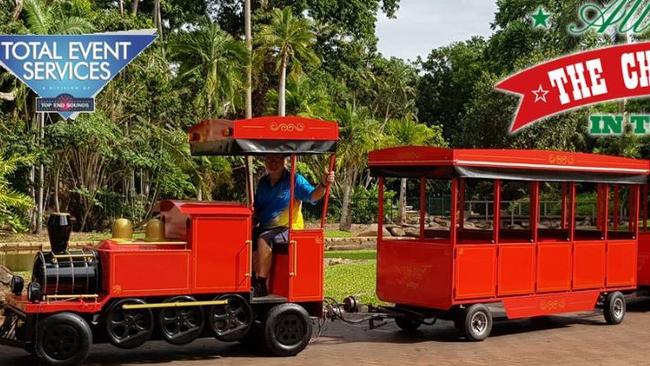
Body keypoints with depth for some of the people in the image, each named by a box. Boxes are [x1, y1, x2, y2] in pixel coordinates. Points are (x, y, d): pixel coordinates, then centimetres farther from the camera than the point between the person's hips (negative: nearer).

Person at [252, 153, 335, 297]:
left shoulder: (294, 180, -4)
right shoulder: (263, 182, 14)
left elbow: (312, 195, -18)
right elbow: (257, 208, 22)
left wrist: (323, 184, -38)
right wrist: (253, 216, -1)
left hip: (289, 229, -6)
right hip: (265, 228, 6)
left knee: (263, 239, -32)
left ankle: (261, 286, -27)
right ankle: (252, 281, -6)